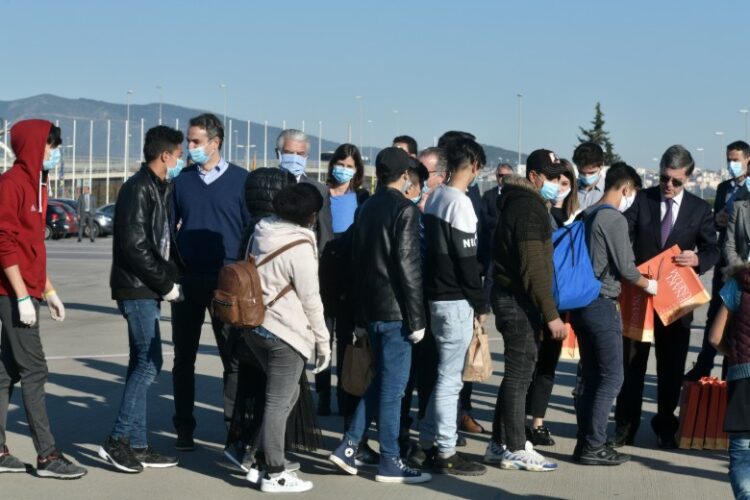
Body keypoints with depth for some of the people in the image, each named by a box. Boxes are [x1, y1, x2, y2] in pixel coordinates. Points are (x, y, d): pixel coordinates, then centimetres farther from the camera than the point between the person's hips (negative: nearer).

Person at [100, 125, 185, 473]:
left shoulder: (158, 189, 16)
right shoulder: (138, 189, -14)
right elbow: (134, 247, -20)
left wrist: (175, 275, 6)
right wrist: (166, 283, -15)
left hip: (147, 291, 10)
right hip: (137, 289, -10)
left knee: (141, 364, 10)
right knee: (149, 362, -11)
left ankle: (137, 445, 14)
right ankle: (117, 440, -6)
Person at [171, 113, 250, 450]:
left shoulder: (240, 180, 1)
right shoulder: (181, 180, 9)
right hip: (187, 279, 3)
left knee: (234, 356, 1)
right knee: (184, 357, 7)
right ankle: (184, 428, 15)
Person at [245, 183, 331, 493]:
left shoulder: (262, 232, 4)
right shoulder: (300, 247, -17)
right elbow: (310, 300, -13)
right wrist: (323, 340, -4)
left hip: (255, 325, 8)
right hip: (286, 332, -8)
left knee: (284, 394, 20)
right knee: (279, 402, -2)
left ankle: (259, 451, 21)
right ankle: (274, 475, 4)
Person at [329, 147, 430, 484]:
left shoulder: (366, 208, 11)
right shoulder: (405, 209, -11)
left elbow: (357, 259, 13)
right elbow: (408, 266, -16)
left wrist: (360, 310, 17)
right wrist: (416, 318, -13)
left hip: (370, 308, 8)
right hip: (395, 310, -7)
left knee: (381, 380, 18)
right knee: (392, 386, -1)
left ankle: (349, 445, 13)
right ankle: (389, 463, 5)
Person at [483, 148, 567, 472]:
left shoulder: (519, 202, 17)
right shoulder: (529, 208, -15)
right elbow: (533, 267, -22)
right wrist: (551, 314, -21)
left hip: (510, 297, 10)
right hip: (520, 301, -10)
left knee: (516, 374, 15)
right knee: (519, 375, -4)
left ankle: (500, 444, 21)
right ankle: (515, 450, 2)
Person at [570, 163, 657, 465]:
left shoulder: (587, 216, 11)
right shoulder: (615, 219, -14)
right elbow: (626, 268, -13)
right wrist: (648, 285, 5)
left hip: (581, 303, 8)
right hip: (602, 305, -8)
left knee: (590, 377, 13)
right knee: (611, 377, -3)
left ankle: (586, 443, 15)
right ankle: (593, 446, -4)